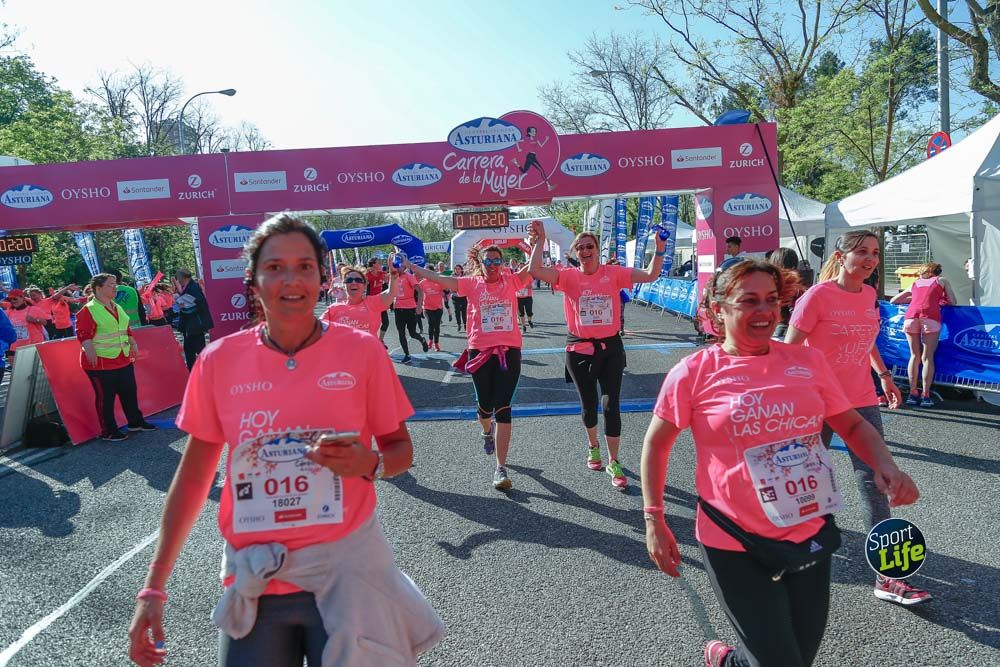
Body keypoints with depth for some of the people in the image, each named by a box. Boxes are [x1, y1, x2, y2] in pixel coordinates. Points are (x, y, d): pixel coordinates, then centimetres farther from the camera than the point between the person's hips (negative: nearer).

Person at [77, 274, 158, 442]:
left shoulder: (117, 308, 14)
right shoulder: (88, 310, -12)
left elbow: (126, 329, 24)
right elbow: (83, 334, -17)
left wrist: (132, 343, 18)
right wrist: (90, 351, -26)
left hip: (123, 360, 8)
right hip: (101, 362, -8)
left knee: (130, 392, 15)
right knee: (105, 397, 0)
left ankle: (135, 422, 30)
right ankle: (108, 431, 10)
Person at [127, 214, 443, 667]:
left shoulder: (361, 351, -8)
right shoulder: (218, 361, -4)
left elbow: (401, 449, 3)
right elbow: (192, 477, 5)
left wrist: (370, 465, -20)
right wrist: (153, 588, 4)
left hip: (346, 571, -1)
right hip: (253, 578, 2)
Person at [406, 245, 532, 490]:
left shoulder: (511, 281, 5)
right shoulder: (472, 284, 2)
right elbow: (437, 279, -1)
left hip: (509, 351, 0)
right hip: (480, 351, 0)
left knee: (503, 408, -4)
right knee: (485, 405, 12)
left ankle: (501, 468, -1)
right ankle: (487, 431, 51)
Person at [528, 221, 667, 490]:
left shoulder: (613, 273, -2)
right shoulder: (570, 276, -4)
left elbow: (651, 275, -6)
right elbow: (535, 270, -18)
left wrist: (660, 250, -19)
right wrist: (540, 240, -16)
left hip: (610, 347, 0)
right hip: (580, 349, 0)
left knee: (611, 404, -5)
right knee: (589, 404, 13)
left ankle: (613, 462, 9)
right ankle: (593, 446, 43)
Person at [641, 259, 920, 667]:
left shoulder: (809, 361, 1)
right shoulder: (693, 373, -10)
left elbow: (852, 424, 11)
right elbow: (656, 443, 0)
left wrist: (886, 466, -8)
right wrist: (654, 521, -3)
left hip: (810, 537, 5)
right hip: (735, 546, -4)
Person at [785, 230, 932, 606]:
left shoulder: (869, 295, 5)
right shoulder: (818, 296, -14)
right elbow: (789, 349, -13)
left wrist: (884, 374, 15)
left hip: (862, 402, 6)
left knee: (874, 484, 3)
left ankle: (886, 579, 8)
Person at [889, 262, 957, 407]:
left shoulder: (914, 283, 31)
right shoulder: (941, 281, 25)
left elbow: (893, 300, 34)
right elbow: (953, 302, 19)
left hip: (911, 316, 2)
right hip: (930, 316, -2)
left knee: (915, 356, 10)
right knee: (927, 357, -1)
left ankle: (913, 394, 7)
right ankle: (925, 396, -4)